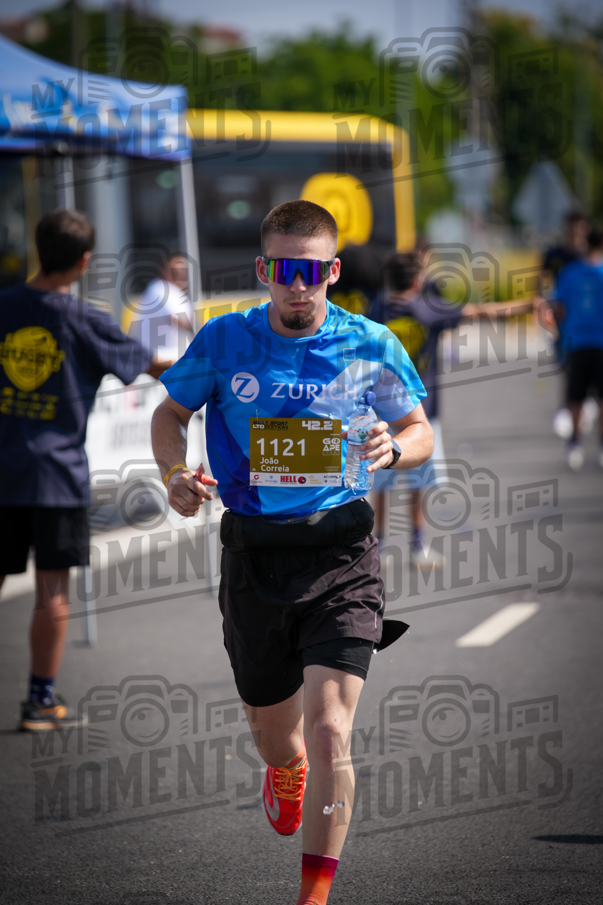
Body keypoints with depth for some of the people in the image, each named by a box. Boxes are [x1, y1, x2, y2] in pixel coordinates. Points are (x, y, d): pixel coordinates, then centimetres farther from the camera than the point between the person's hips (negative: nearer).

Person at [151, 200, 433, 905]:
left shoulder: (369, 346, -3)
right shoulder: (224, 341, -2)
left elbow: (421, 432, 9)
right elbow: (170, 413, 12)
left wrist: (394, 448, -15)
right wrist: (175, 473, -8)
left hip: (342, 559, -2)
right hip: (254, 554, 2)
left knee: (329, 734, -16)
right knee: (274, 732, 18)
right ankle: (285, 769, 57)